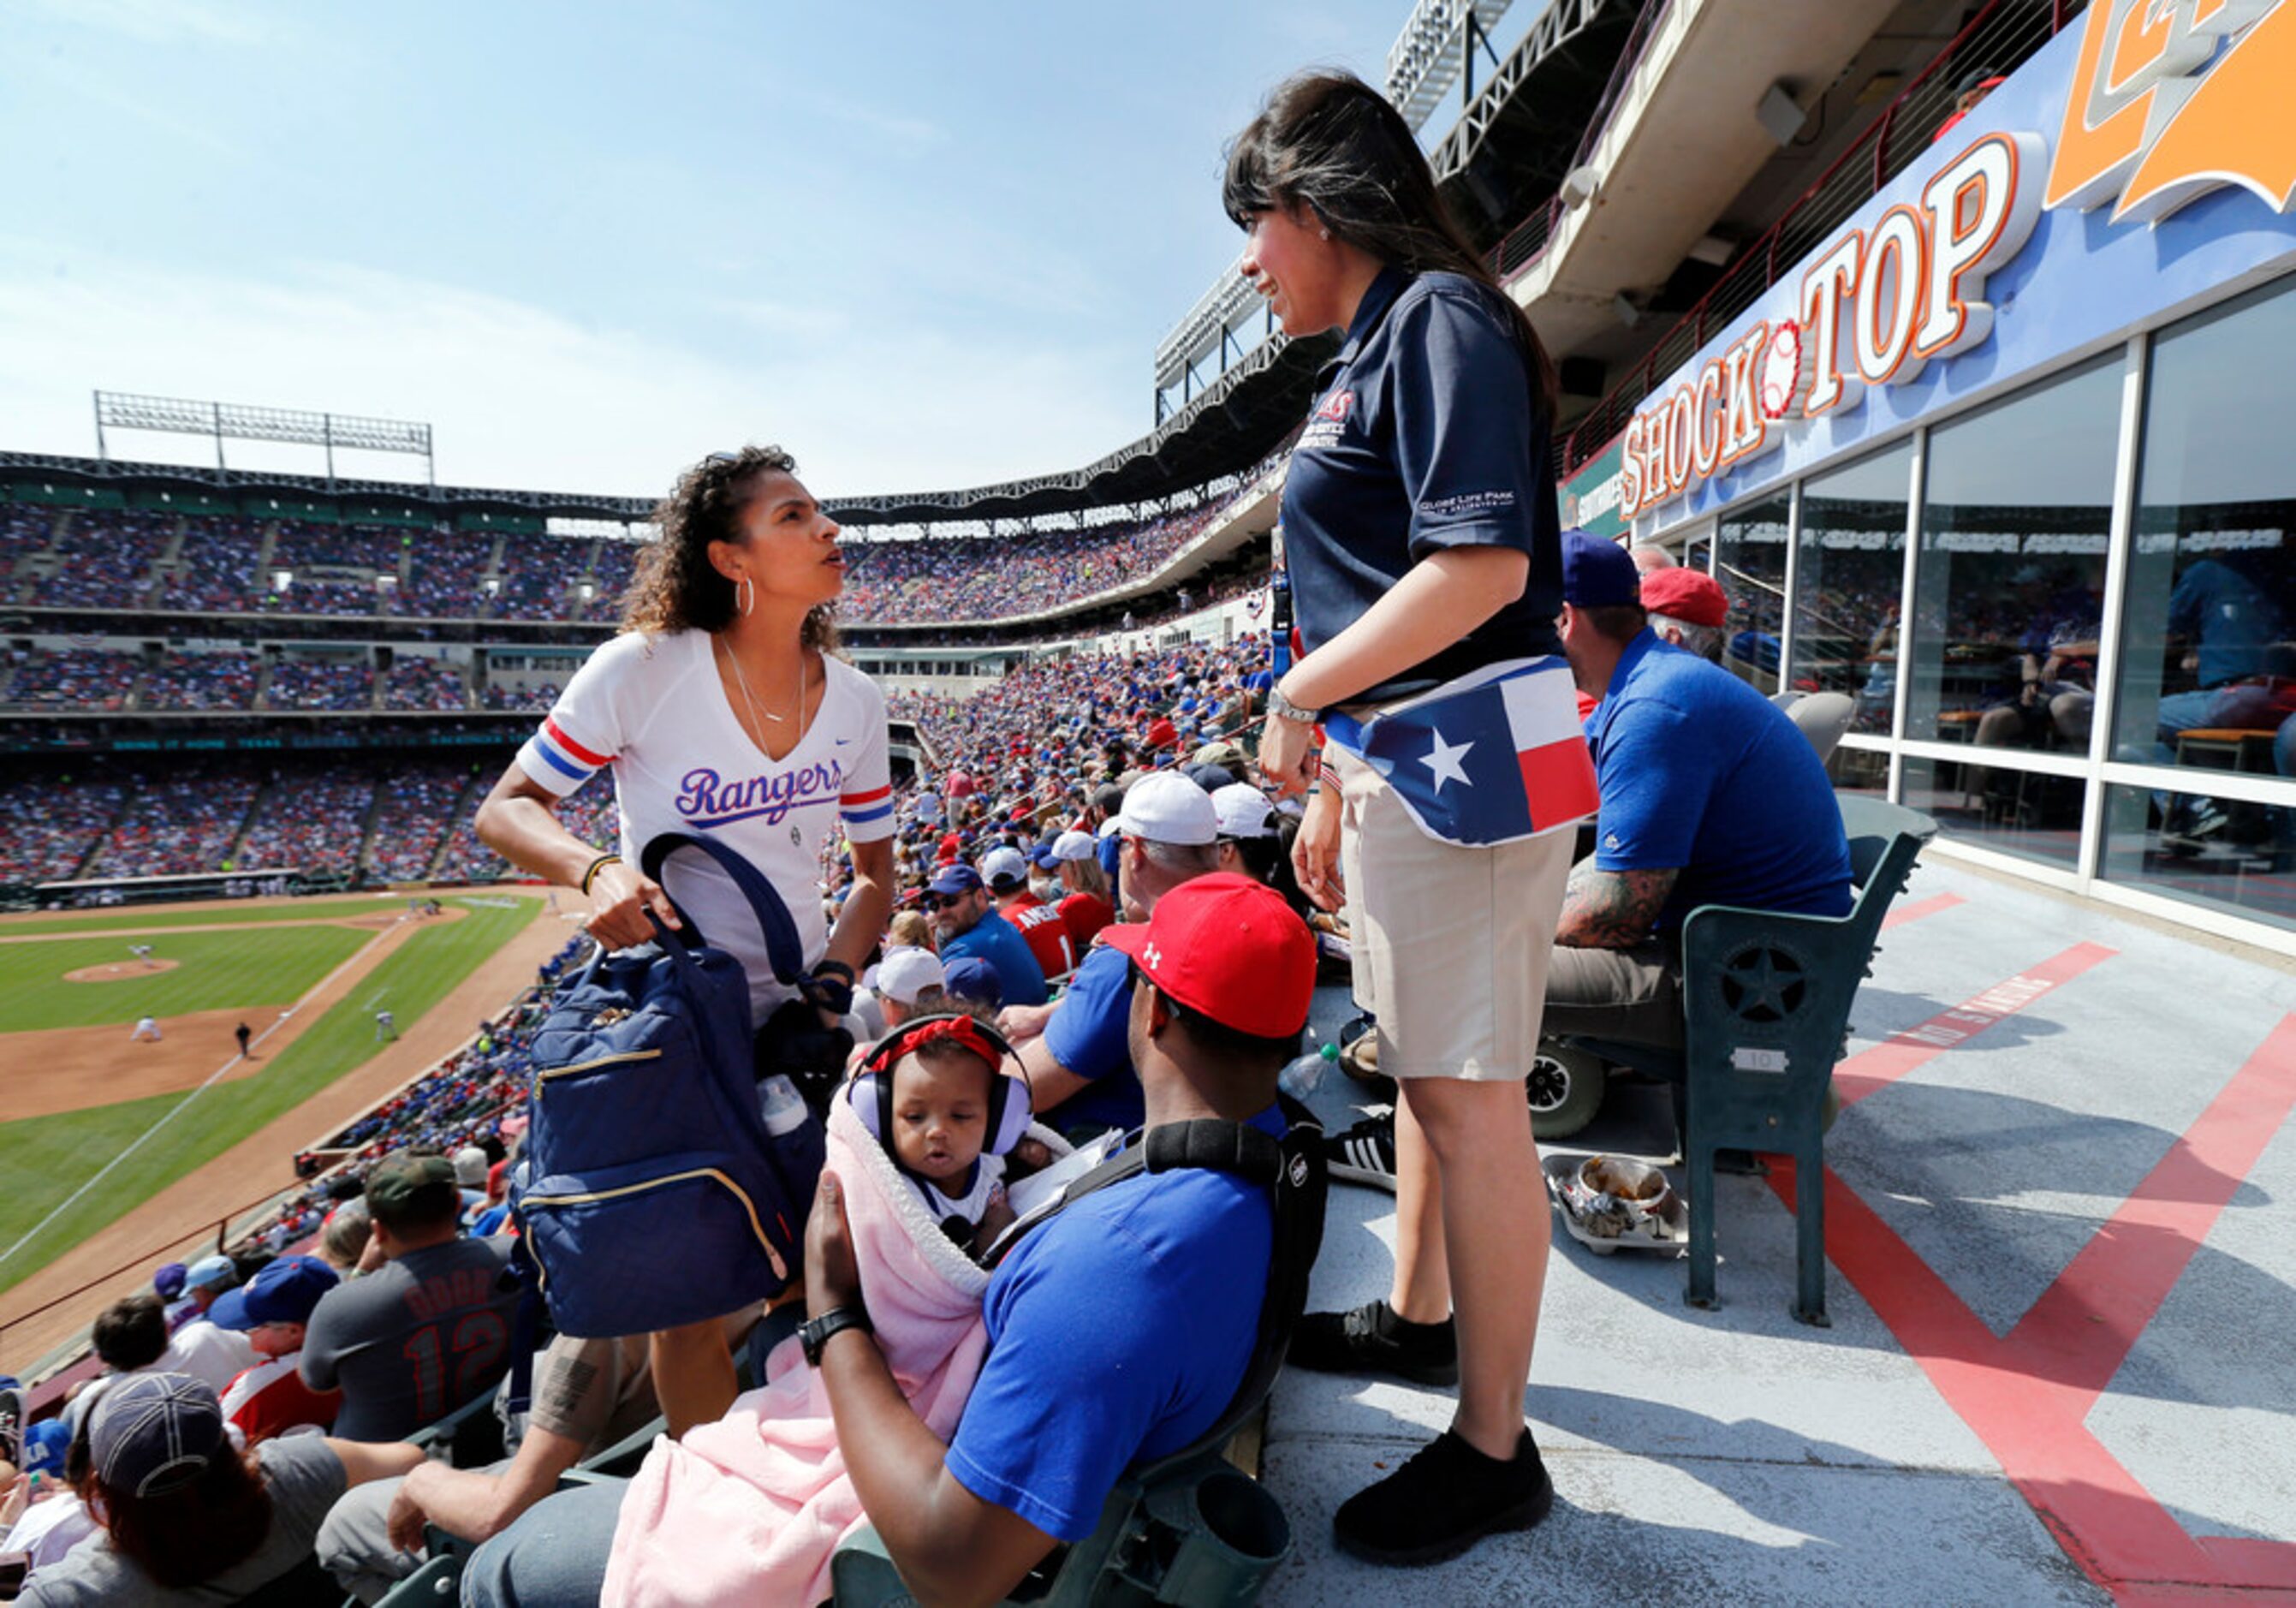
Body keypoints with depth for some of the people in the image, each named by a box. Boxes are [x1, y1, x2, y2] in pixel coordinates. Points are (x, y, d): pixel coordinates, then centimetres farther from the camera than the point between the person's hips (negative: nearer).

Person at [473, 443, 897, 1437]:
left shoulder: (855, 702, -2)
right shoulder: (646, 669, -14)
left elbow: (875, 872, 7)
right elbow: (505, 810, -5)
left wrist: (835, 978, -9)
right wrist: (594, 869, -25)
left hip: (798, 1015, 4)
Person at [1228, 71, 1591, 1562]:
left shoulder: (1439, 317, -7)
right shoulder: (1371, 355, 21)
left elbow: (1483, 562, -21)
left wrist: (1298, 696, -14)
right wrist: (1331, 787, 18)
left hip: (1470, 761, -10)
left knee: (1469, 1093, -4)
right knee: (1420, 1064, 20)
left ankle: (1493, 1452, 13)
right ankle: (1418, 1313, 40)